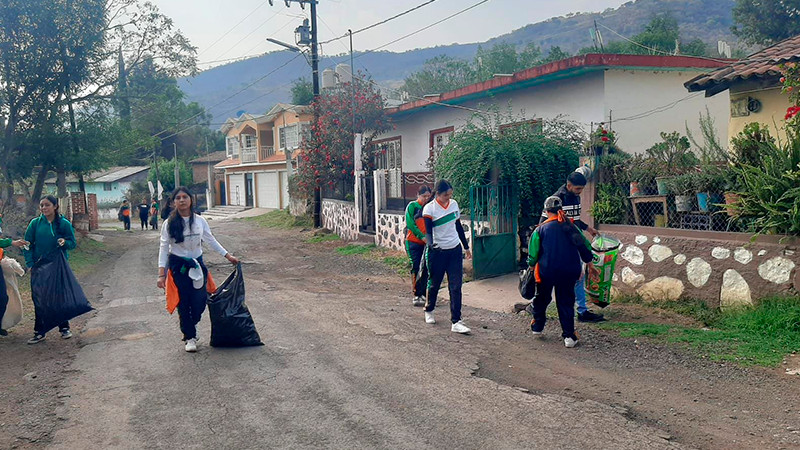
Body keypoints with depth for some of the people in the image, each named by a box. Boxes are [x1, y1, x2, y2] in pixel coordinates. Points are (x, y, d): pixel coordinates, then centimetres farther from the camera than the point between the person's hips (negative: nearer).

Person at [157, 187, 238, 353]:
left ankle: (189, 327, 31)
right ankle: (190, 337, 19)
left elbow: (211, 240, 10)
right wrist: (161, 274, -10)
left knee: (199, 302, 0)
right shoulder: (169, 224, -7)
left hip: (197, 264, 3)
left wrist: (228, 256, 7)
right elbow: (164, 248, -5)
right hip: (178, 266, -2)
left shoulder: (199, 221, 1)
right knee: (183, 303, 2)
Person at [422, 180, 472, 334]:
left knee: (456, 286, -3)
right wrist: (431, 244, -37)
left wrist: (466, 247, 21)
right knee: (434, 284, 11)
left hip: (455, 250, 4)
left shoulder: (454, 204, 5)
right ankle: (428, 310, 38)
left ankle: (456, 322, -3)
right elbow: (428, 232, -16)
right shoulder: (429, 208, -11)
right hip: (438, 252, -4)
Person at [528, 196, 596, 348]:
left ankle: (537, 327, 34)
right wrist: (589, 263, 24)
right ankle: (569, 336, 2)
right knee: (566, 301, 9)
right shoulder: (571, 226, 6)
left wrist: (532, 267, 18)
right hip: (570, 271, 1)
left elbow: (533, 253, 1)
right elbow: (584, 246, 9)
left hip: (547, 271, -1)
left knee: (542, 298, 20)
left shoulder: (541, 229, 0)